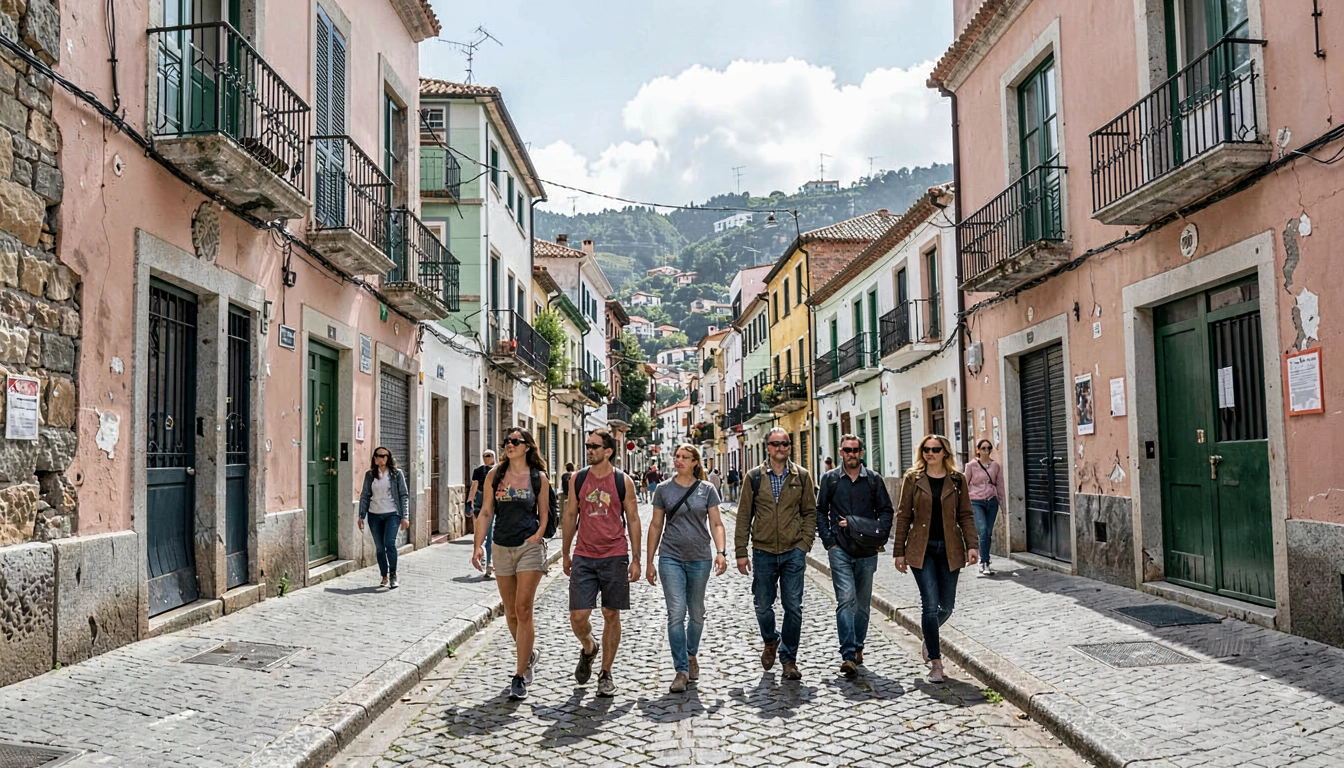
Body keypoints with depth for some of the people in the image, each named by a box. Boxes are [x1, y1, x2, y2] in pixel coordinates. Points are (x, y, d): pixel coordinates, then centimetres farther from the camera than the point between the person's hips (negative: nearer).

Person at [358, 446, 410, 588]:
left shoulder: (396, 474, 0)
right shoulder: (369, 475, 7)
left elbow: (404, 495, -1)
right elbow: (364, 495, 10)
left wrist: (405, 517, -6)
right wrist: (361, 516, 4)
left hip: (392, 514, -3)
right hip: (374, 515, 3)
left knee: (390, 543, -17)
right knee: (379, 547, 5)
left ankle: (393, 575, -2)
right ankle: (384, 577, 16)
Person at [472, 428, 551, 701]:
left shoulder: (539, 478, 0)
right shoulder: (494, 475, 5)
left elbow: (544, 514, 6)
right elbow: (486, 512, 6)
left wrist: (537, 535, -10)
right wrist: (479, 545, -3)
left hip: (530, 547, -3)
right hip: (502, 548, 4)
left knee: (523, 610, -10)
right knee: (511, 613, 12)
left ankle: (520, 676, -4)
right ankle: (530, 655, 36)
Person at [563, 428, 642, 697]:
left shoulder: (623, 481, -2)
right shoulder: (577, 479, 4)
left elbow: (633, 520, 2)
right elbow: (570, 516, 11)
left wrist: (635, 559, -1)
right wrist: (565, 554, 12)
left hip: (614, 557, -1)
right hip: (583, 558, 2)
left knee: (611, 615, 5)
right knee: (578, 617, -4)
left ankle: (606, 673, 19)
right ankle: (588, 648, 29)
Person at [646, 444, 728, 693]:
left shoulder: (707, 490, 2)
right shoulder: (664, 490, 3)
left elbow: (716, 524, 1)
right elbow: (656, 526, 7)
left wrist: (721, 552, -15)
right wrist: (650, 561, 6)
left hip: (700, 559, 1)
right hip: (671, 558, -1)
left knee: (697, 613, 13)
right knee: (676, 613, -10)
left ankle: (692, 656, 36)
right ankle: (681, 670, -5)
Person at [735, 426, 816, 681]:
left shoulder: (802, 476, 4)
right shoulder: (754, 477, 2)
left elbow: (810, 512, 8)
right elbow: (744, 516, 3)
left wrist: (804, 543, -3)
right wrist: (741, 551, -1)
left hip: (793, 552, 0)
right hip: (763, 552, 0)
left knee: (793, 608, 1)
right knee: (763, 605, 9)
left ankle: (789, 658, 16)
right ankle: (771, 641, 38)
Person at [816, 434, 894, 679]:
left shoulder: (874, 479, 6)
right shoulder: (830, 479, 5)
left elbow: (886, 510, 10)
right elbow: (820, 512, 8)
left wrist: (880, 536, -4)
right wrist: (828, 541, -2)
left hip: (866, 551, 2)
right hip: (840, 550, -2)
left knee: (863, 603, 11)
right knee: (846, 599, -14)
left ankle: (857, 648, 28)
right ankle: (849, 656, -18)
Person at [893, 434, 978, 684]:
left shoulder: (957, 479, 4)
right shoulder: (913, 479, 1)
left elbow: (965, 515, 6)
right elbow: (903, 516, 3)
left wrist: (971, 545, -7)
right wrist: (899, 552, 1)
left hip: (949, 549, 2)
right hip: (921, 549, -2)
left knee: (946, 606, 9)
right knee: (930, 605, -8)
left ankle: (929, 638, 40)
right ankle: (935, 662, 2)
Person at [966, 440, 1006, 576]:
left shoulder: (996, 466, 7)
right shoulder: (971, 466, -1)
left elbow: (1000, 486, 11)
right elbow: (964, 485, 3)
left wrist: (1003, 507, 11)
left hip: (992, 502, 3)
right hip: (976, 502, -3)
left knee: (988, 533, 4)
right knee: (983, 531, -17)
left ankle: (983, 562, 20)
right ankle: (985, 564, -13)